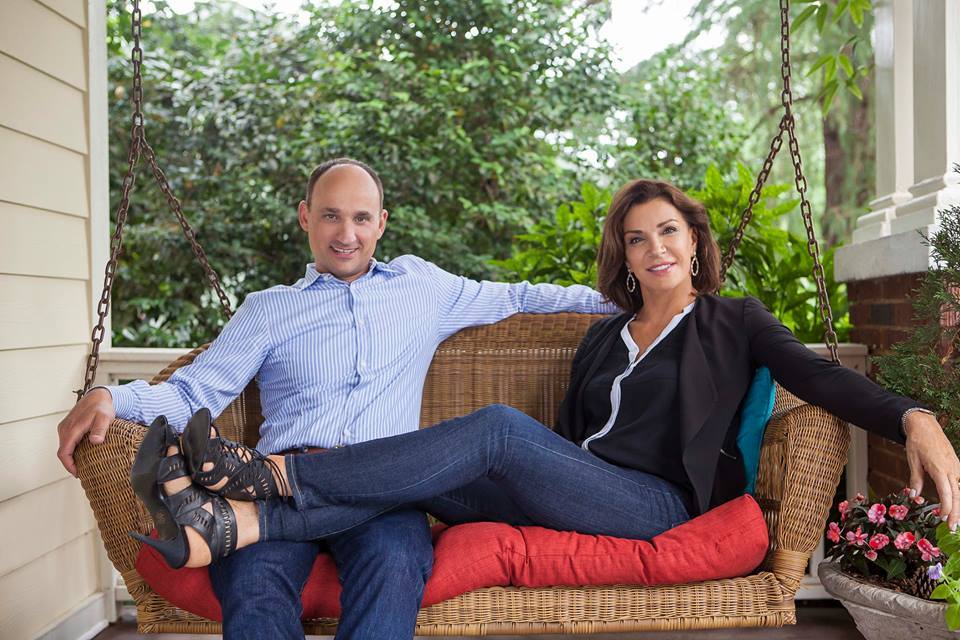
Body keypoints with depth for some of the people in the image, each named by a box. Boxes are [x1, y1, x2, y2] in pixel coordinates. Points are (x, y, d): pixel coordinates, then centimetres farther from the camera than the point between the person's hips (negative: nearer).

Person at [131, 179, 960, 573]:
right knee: (426, 481, -22)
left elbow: (817, 374, -4)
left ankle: (271, 475, -31)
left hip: (658, 503, -5)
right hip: (569, 491, 5)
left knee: (499, 426, -29)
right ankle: (234, 521, -38)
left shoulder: (734, 321, 11)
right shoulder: (604, 337, 25)